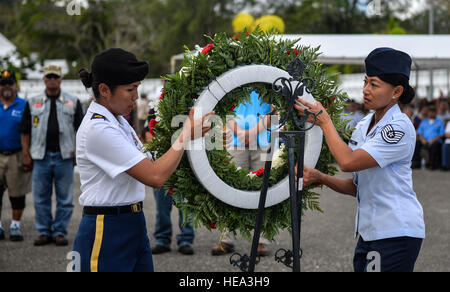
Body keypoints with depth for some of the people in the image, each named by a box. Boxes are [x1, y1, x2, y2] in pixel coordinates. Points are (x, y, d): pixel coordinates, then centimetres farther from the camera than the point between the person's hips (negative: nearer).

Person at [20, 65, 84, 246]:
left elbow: (80, 129, 8)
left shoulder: (73, 102, 8)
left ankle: (60, 231, 11)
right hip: (41, 156, 1)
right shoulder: (33, 103, 9)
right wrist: (26, 155, 1)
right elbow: (25, 131, 9)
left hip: (64, 156, -1)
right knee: (41, 197, 4)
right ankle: (44, 232, 14)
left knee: (65, 198, 2)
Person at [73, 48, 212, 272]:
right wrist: (186, 136, -13)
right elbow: (155, 176, -22)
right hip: (106, 235, -9)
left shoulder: (118, 121, 12)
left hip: (135, 229, 9)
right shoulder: (98, 129, -19)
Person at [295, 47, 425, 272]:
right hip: (369, 232, 8)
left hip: (397, 233, -8)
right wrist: (319, 177, -1)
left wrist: (324, 121, -13)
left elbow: (348, 161, -23)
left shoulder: (400, 127, -14)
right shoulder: (364, 126, 12)